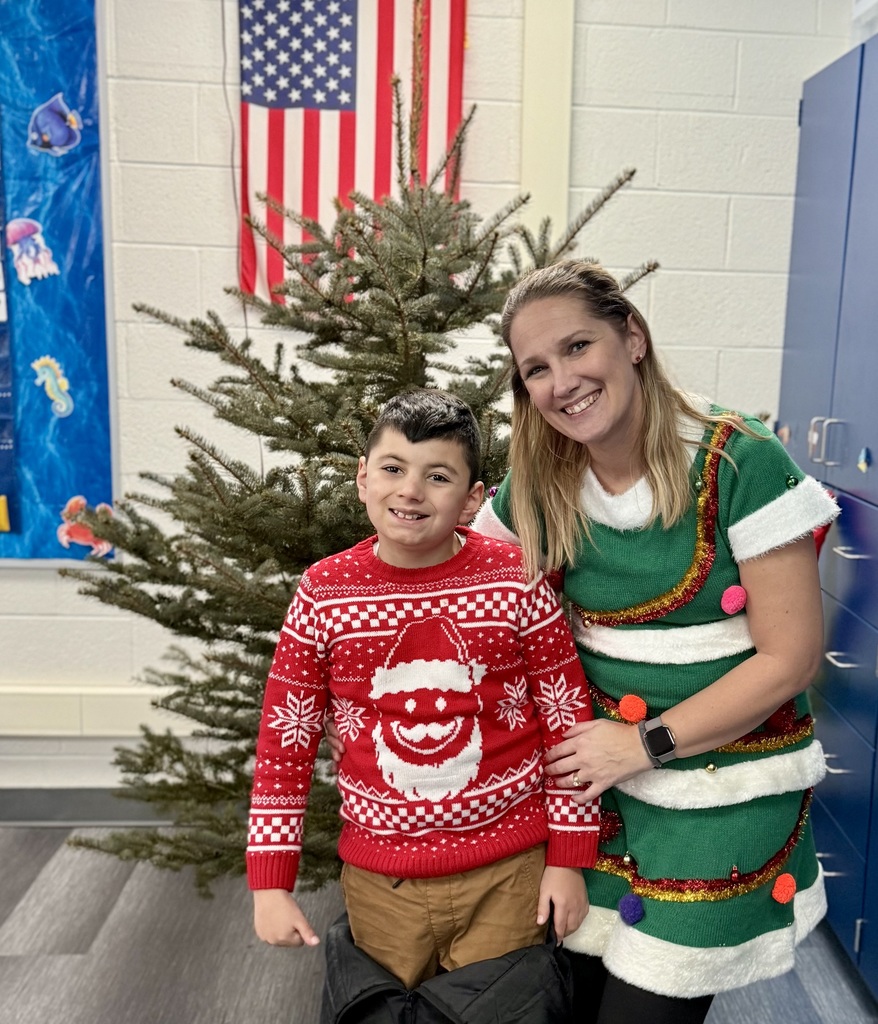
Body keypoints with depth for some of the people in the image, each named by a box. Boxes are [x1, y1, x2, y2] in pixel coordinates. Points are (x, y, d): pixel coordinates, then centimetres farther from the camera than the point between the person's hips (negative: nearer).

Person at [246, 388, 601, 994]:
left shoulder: (517, 581, -12)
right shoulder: (323, 595, -9)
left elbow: (568, 719, -3)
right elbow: (286, 739, -1)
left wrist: (569, 858, 1)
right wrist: (270, 881, 0)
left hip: (510, 874, -1)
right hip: (380, 881, 2)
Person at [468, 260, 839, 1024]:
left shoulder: (740, 463, -18)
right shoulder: (542, 488, -3)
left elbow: (790, 658, -15)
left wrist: (645, 743, -14)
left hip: (728, 789, -4)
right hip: (604, 777, 4)